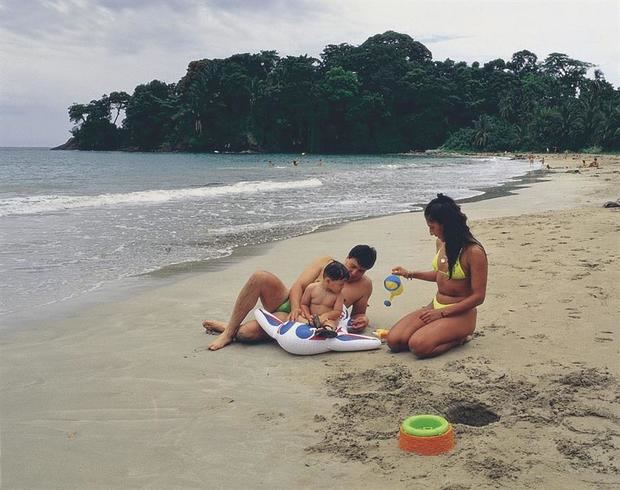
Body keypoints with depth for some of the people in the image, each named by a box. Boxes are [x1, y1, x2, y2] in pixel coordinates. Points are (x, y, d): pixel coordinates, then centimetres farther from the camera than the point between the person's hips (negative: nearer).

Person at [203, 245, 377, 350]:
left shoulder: (365, 285, 4)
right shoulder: (326, 263, 3)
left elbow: (358, 314, 17)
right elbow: (298, 286, -3)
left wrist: (362, 320, -8)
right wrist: (296, 308, -22)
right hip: (287, 303, 2)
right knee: (259, 277, -31)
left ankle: (229, 331, 5)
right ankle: (229, 328, -15)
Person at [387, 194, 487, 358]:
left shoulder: (474, 252, -20)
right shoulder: (441, 243, 5)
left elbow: (478, 297, -18)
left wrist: (442, 313, -18)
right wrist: (410, 274, 20)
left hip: (460, 313, -8)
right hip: (436, 306, 8)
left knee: (419, 346, -31)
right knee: (394, 341, -11)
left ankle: (458, 338, -2)